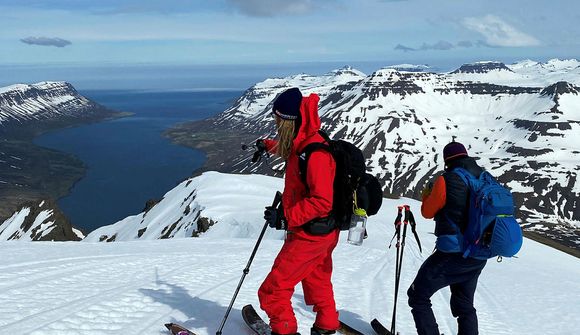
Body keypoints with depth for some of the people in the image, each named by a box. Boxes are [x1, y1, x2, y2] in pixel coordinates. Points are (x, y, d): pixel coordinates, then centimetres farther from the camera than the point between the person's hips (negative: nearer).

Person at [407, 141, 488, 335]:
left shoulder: (447, 180, -13)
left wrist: (427, 194, 20)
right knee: (464, 305, 23)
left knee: (418, 296, 6)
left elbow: (428, 212, -1)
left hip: (453, 253, -7)